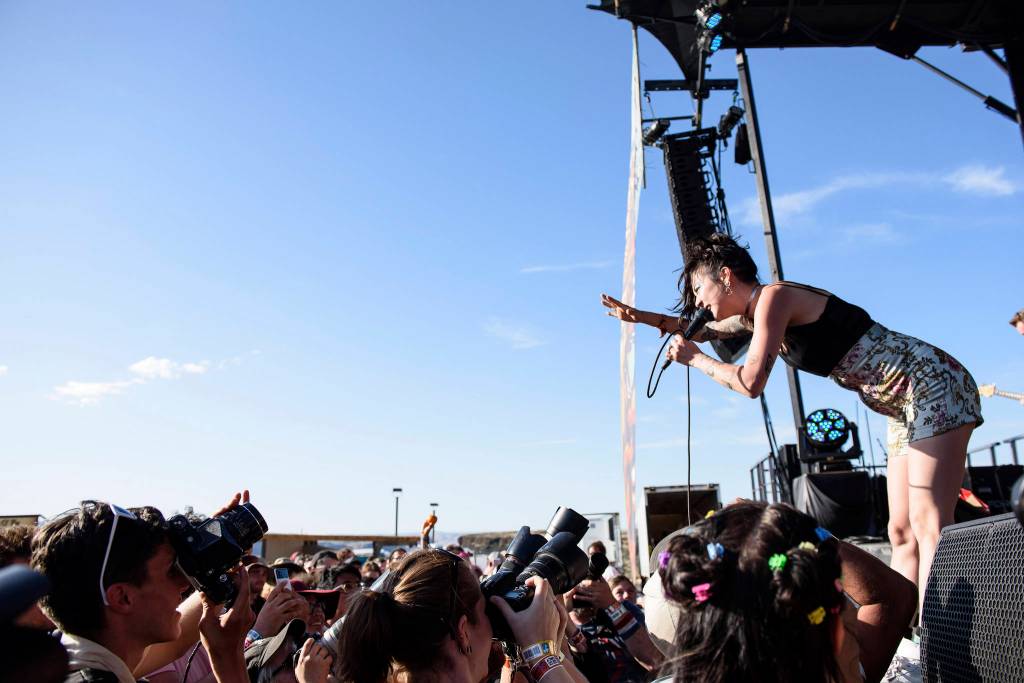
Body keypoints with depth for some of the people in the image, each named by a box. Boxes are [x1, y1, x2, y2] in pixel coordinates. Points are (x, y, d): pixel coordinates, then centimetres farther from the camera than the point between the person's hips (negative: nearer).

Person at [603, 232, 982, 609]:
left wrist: (695, 359, -10)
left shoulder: (773, 296, -17)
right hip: (906, 405, 10)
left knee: (929, 528, -15)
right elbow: (705, 330, 28)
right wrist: (642, 317, 20)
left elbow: (751, 382, -25)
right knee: (902, 533, 4)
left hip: (932, 384, -10)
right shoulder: (757, 311, 11)